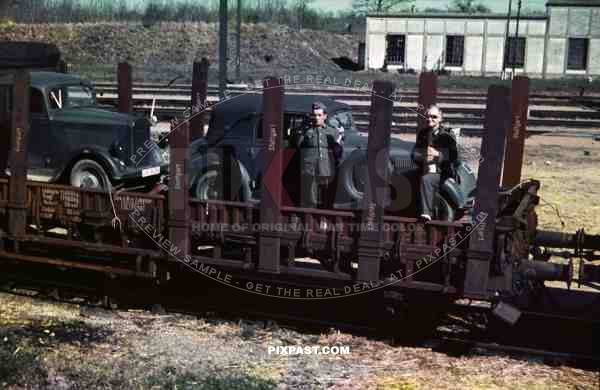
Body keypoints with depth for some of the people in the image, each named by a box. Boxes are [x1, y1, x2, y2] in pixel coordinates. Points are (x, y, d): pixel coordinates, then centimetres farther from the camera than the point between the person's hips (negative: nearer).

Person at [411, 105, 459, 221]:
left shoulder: (447, 135, 0)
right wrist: (422, 156, -9)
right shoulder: (422, 133, 16)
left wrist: (438, 154, -20)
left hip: (442, 172, -6)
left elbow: (453, 157, -7)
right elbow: (414, 154, 14)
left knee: (426, 180, -37)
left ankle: (426, 212, -41)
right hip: (425, 170, 6)